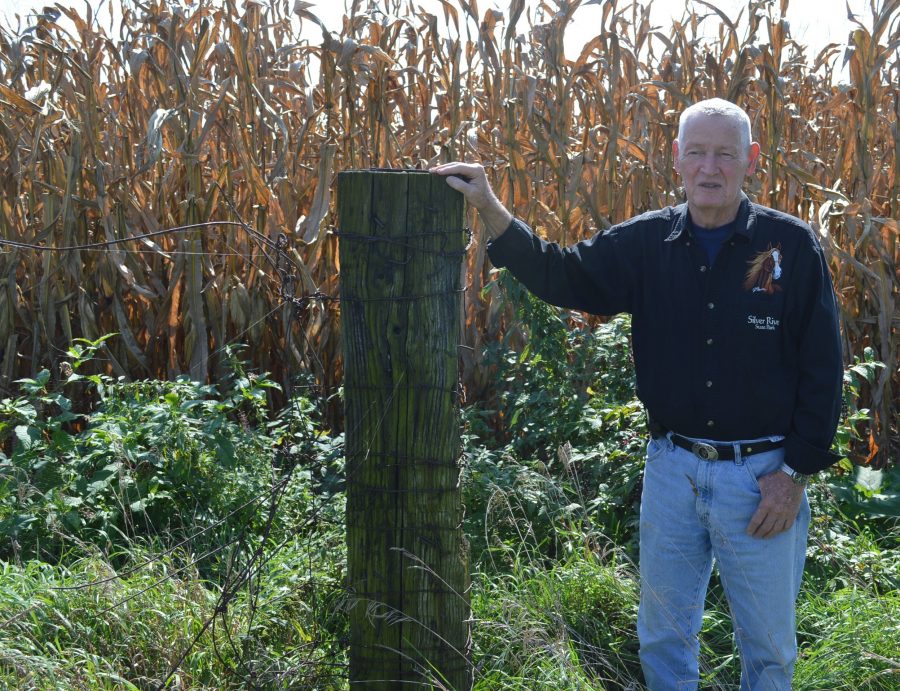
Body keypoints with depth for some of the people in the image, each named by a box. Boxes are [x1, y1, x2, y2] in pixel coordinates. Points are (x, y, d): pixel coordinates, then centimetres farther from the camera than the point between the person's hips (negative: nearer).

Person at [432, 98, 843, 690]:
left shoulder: (792, 244, -8)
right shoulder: (648, 242, 1)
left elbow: (822, 368, -7)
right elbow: (562, 276, 0)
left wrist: (795, 472, -10)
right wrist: (490, 209, -12)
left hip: (764, 475, -3)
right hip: (673, 469, 3)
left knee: (768, 642, 12)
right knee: (663, 639, 17)